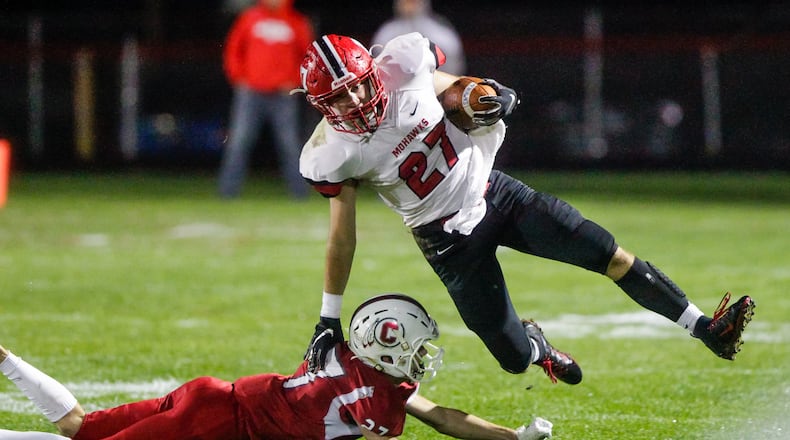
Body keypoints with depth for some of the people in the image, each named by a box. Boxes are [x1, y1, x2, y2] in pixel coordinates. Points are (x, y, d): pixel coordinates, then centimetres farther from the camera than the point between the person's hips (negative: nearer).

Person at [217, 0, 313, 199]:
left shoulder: (298, 23, 4)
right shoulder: (250, 18, 4)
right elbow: (233, 50, 10)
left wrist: (294, 81, 0)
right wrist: (239, 78, 1)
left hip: (283, 95, 0)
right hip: (250, 92, 0)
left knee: (290, 144, -2)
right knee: (239, 142, -5)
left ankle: (300, 191, 4)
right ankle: (227, 191, -3)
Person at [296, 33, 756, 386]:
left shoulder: (403, 69, -16)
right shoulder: (333, 155, -20)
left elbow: (454, 91, 7)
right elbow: (342, 236, -9)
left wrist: (491, 98, -16)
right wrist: (329, 320, -7)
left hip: (490, 189, 3)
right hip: (449, 241, -2)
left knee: (612, 255, -5)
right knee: (514, 359, 0)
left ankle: (707, 329, 4)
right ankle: (535, 345, 39)